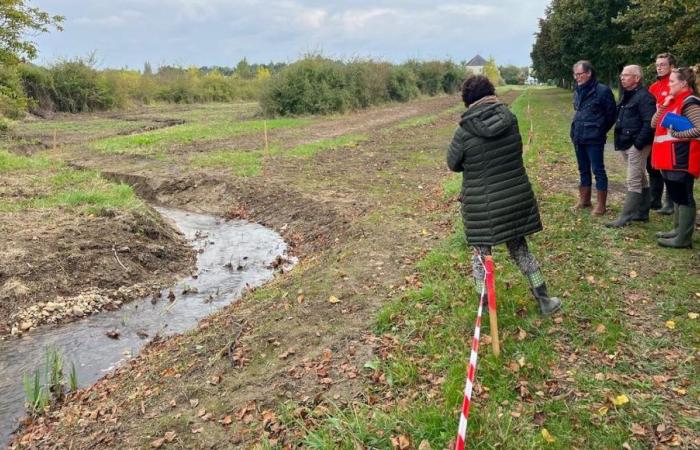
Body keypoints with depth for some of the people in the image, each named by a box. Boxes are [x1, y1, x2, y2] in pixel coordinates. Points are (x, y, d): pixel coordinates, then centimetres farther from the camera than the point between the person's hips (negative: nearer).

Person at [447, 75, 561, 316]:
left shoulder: (464, 132, -15)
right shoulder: (510, 120, -5)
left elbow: (453, 164, -2)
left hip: (483, 207, -3)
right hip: (517, 199, 4)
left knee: (481, 255, 14)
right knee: (520, 249, 20)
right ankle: (544, 301, 30)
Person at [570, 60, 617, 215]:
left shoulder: (602, 90, -11)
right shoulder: (578, 91, 10)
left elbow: (611, 114, -6)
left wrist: (599, 131, 1)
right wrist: (576, 130, 14)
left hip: (594, 139, -7)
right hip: (578, 138, 7)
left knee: (598, 170, -1)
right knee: (583, 170, 15)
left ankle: (601, 205, 5)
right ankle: (584, 200, 26)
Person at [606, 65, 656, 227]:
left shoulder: (644, 96, -14)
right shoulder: (626, 95, 16)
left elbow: (650, 122, -21)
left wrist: (638, 143, -22)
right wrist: (619, 140, 14)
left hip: (637, 145, -10)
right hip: (626, 144, 10)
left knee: (633, 182, -7)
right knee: (641, 179, 16)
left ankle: (625, 217, -6)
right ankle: (642, 213, 24)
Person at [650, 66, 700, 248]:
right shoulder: (674, 101, 15)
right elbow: (654, 124, 13)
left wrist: (676, 134, -17)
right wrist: (664, 106, 2)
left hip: (681, 159, -10)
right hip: (670, 158, 10)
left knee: (683, 197, -4)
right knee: (676, 196, 17)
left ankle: (683, 239, 1)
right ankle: (678, 230, 28)